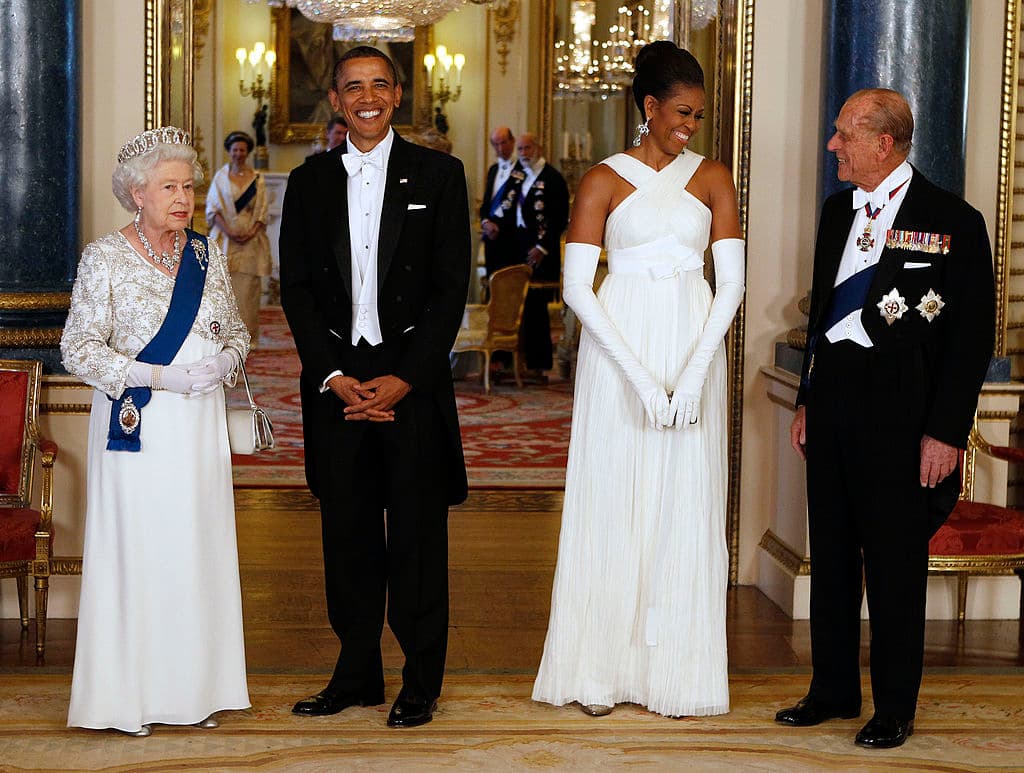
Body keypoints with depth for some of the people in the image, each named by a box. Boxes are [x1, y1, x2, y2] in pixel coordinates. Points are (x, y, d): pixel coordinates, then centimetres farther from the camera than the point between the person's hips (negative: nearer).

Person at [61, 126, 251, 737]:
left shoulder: (207, 254, 10)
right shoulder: (106, 258, -4)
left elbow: (237, 331, 17)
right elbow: (79, 349, -7)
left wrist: (224, 360, -6)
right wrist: (157, 376, -16)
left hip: (200, 425, 4)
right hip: (136, 424, -4)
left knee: (200, 549, 5)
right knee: (135, 548, -3)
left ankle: (194, 689, 14)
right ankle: (129, 696, 6)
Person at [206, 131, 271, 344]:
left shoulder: (257, 179, 7)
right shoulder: (220, 176, 7)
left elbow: (263, 212, 5)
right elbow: (212, 209, 2)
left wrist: (252, 232, -11)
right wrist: (229, 231, -12)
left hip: (251, 239, 0)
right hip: (225, 238, 0)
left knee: (248, 286, -3)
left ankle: (246, 334, 1)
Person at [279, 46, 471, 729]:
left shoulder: (439, 174, 2)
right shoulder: (310, 182, 9)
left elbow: (452, 288, -3)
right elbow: (298, 289, 7)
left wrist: (403, 379, -11)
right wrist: (333, 378, -6)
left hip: (413, 379, -2)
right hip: (336, 380, 3)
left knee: (418, 532, 1)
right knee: (348, 530, 7)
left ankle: (422, 682, 10)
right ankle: (358, 673, 18)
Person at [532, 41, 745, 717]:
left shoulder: (713, 178, 6)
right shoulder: (604, 180, 0)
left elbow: (731, 282, 0)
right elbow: (577, 287, -7)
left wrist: (694, 375, -12)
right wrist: (639, 376, -15)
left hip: (694, 348, 2)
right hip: (617, 348, -2)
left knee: (686, 506, 3)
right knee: (611, 503, 1)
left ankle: (676, 669, 11)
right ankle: (602, 669, 9)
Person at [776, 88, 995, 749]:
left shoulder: (954, 222, -9)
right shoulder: (839, 212, 11)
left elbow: (973, 338, -9)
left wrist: (946, 432, -12)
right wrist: (808, 401, 16)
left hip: (899, 409, -6)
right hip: (833, 395, 6)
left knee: (895, 563, 2)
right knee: (831, 553, 13)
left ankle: (895, 708, 14)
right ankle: (834, 690, 25)